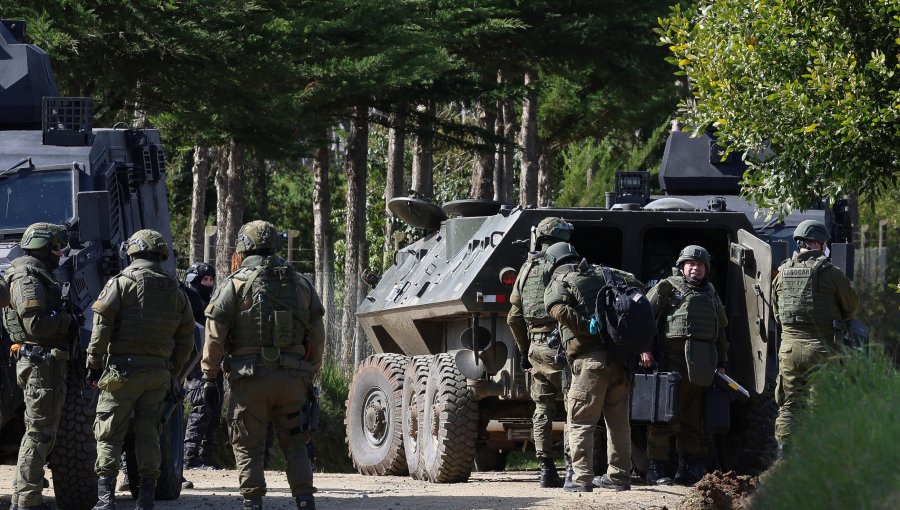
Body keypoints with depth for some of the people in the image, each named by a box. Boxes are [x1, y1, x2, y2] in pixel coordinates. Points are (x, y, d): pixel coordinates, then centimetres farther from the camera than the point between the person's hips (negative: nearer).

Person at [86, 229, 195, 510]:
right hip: (159, 372, 4)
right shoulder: (176, 292, 11)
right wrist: (171, 372, 20)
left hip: (122, 369, -4)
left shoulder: (121, 283, -5)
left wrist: (94, 365, -4)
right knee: (148, 434, 10)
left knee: (109, 434, 0)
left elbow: (101, 327, -10)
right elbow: (186, 341, 13)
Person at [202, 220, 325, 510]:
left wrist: (209, 375, 1)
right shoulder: (300, 283, 11)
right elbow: (317, 335, 13)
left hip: (250, 377, -3)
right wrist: (311, 373, 20)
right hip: (292, 378, 3)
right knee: (295, 445, 12)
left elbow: (215, 334, -5)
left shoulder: (235, 284, -2)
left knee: (248, 447, 3)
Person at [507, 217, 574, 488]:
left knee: (542, 410, 9)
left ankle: (546, 470, 7)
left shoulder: (526, 270, 12)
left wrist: (524, 349, 24)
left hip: (536, 350, 6)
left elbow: (514, 317, 16)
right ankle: (572, 470, -6)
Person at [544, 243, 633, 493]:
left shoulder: (557, 284, 4)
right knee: (618, 420, 16)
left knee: (580, 421, 0)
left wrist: (590, 329, -15)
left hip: (589, 359, -5)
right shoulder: (601, 275, 20)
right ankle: (619, 476, 21)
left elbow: (560, 310, -17)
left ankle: (582, 478, -8)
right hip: (620, 357, 5)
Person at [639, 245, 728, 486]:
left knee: (693, 418, 10)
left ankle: (688, 469, 16)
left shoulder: (710, 294, 21)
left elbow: (721, 330, 27)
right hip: (673, 359, -6)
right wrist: (644, 348, -16)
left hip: (700, 364, 6)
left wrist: (721, 363, 23)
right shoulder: (667, 288, 1)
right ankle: (657, 469, -5)